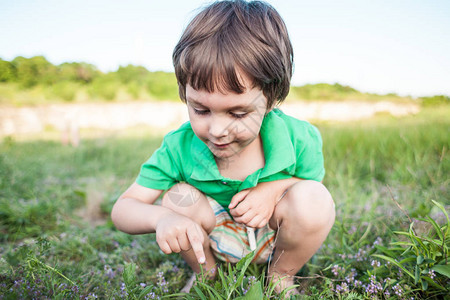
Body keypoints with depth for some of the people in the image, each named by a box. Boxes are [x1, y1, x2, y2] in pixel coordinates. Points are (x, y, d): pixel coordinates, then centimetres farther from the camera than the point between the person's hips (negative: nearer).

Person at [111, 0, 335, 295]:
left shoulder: (298, 139, -25)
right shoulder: (179, 147, -24)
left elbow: (313, 179, -4)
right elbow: (123, 209, -20)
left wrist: (275, 188, -27)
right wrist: (161, 218, -44)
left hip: (276, 238, 0)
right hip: (216, 241, 1)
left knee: (313, 198, -30)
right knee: (180, 196, -27)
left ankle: (282, 277, 3)